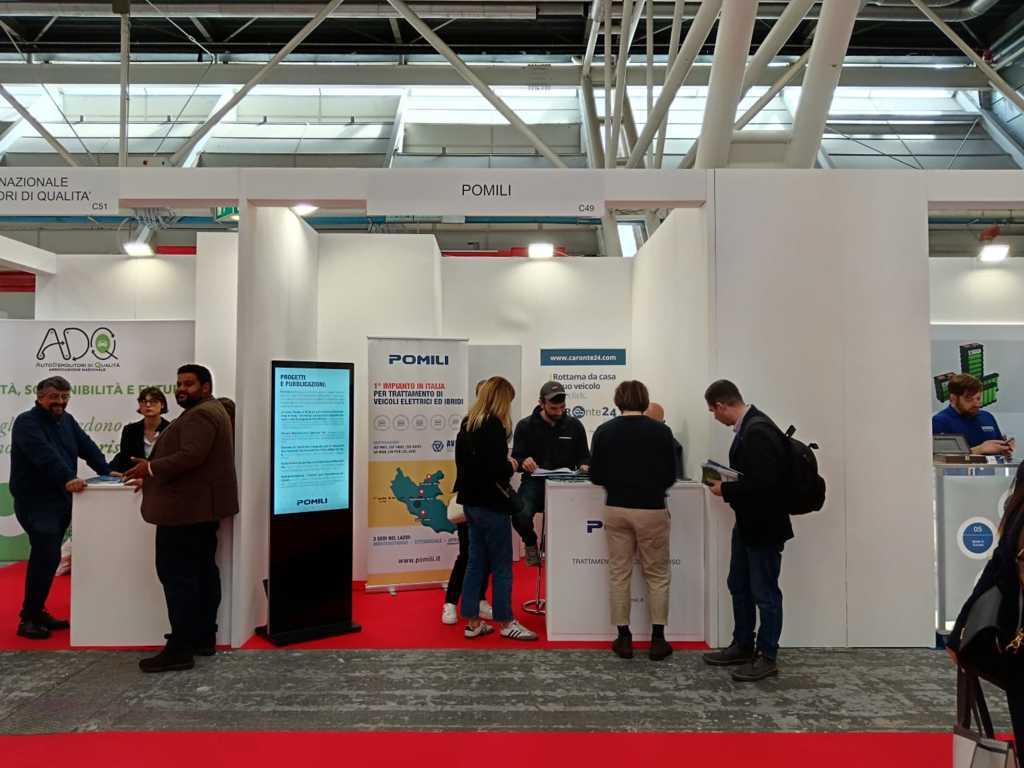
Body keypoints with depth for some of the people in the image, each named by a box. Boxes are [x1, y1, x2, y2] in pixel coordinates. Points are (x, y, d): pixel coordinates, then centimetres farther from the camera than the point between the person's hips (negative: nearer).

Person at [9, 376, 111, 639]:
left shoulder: (67, 420, 12)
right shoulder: (27, 422, -13)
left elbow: (87, 447, 5)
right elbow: (45, 456, -29)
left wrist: (108, 472, -8)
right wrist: (67, 479, -41)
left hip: (60, 500, 8)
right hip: (35, 502, -8)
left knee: (46, 557, 13)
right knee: (47, 556, -13)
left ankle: (37, 612, 24)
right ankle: (28, 618, -2)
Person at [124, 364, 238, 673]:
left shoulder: (200, 415, -15)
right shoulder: (210, 412, 20)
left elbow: (190, 456, -25)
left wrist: (152, 468, -15)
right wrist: (154, 475, 18)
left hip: (187, 507, -11)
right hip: (201, 506, 11)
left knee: (177, 575, -9)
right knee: (203, 571, 12)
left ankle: (180, 648, -6)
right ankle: (204, 637, 19)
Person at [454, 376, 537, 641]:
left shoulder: (468, 423, 8)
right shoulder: (493, 425, -17)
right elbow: (498, 469, -24)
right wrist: (512, 465, -3)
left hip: (471, 501, 8)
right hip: (491, 504, -8)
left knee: (476, 563, 14)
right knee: (501, 566, 4)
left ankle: (473, 622, 20)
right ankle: (506, 622, 14)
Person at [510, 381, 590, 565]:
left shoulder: (574, 425, 7)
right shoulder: (525, 426, 2)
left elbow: (584, 456, 15)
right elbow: (516, 458, 5)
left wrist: (584, 466, -9)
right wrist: (523, 462, -19)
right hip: (534, 482, -1)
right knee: (520, 516, -30)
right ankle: (531, 543, 10)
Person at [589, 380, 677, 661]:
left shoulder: (604, 431, -3)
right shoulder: (660, 431, -6)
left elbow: (596, 477, 0)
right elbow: (670, 476, -1)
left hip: (616, 509, 2)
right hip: (651, 510, -1)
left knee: (619, 574, 10)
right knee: (657, 575, 11)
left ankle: (624, 638, 15)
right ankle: (657, 639, 14)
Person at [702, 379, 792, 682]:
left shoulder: (758, 431, -25)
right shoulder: (748, 426, 6)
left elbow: (764, 482, -29)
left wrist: (726, 490, -17)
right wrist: (726, 482, 1)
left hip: (764, 526, -10)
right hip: (747, 523, 10)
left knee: (764, 593, 5)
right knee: (739, 587, 19)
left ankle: (767, 657, 21)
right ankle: (742, 647, 33)